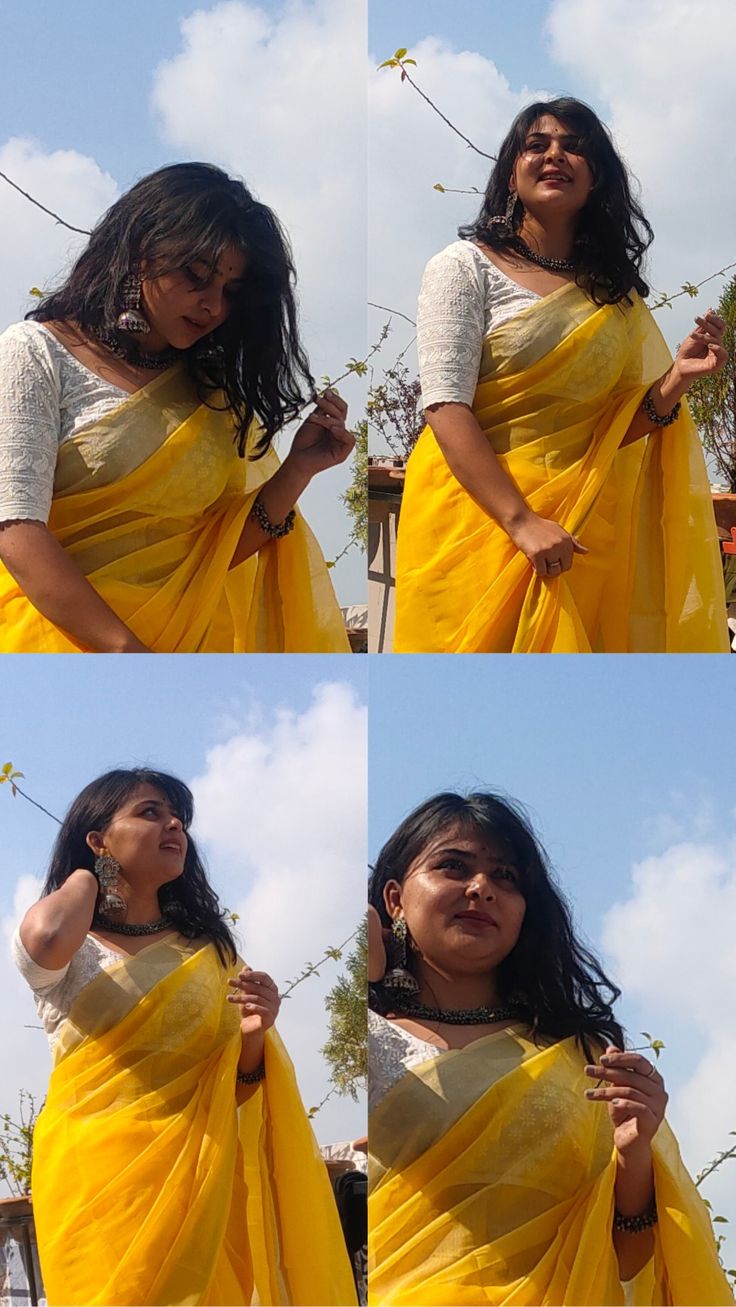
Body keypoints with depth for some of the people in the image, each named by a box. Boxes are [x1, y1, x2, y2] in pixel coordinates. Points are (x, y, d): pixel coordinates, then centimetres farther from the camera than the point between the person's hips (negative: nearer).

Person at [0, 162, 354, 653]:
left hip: (191, 640, 4)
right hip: (62, 636, -4)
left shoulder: (214, 392, 16)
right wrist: (126, 650, -20)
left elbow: (216, 554, 13)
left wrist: (298, 470, -1)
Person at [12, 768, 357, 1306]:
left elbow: (238, 1085, 14)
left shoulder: (209, 948, 13)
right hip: (99, 1176, -4)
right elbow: (44, 940, -26)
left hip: (198, 1176, 4)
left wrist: (253, 1036, -10)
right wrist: (86, 873, -4)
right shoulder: (72, 952, 0)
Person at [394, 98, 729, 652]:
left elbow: (620, 429, 11)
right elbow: (446, 408, -13)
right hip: (478, 517, -4)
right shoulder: (466, 267, -3)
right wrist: (522, 522, -22)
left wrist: (678, 378, -8)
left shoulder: (617, 294, 12)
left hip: (581, 535, 4)